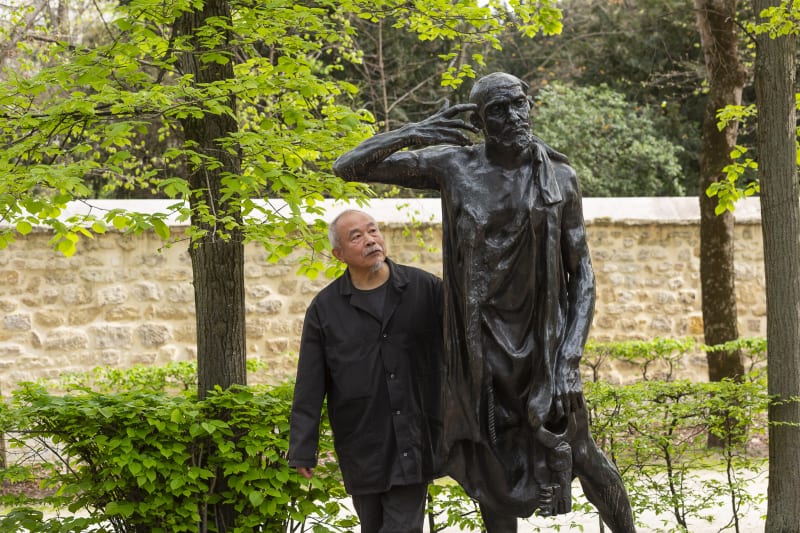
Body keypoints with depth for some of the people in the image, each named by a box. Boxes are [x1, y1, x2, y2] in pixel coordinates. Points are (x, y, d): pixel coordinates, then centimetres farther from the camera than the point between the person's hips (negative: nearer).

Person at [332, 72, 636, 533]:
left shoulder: (559, 177, -5)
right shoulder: (453, 166, -6)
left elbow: (582, 274, -2)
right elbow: (348, 168, -4)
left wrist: (570, 358, -13)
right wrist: (412, 135, -23)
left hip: (543, 338, -1)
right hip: (481, 341, 1)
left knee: (581, 455, -1)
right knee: (493, 465, 6)